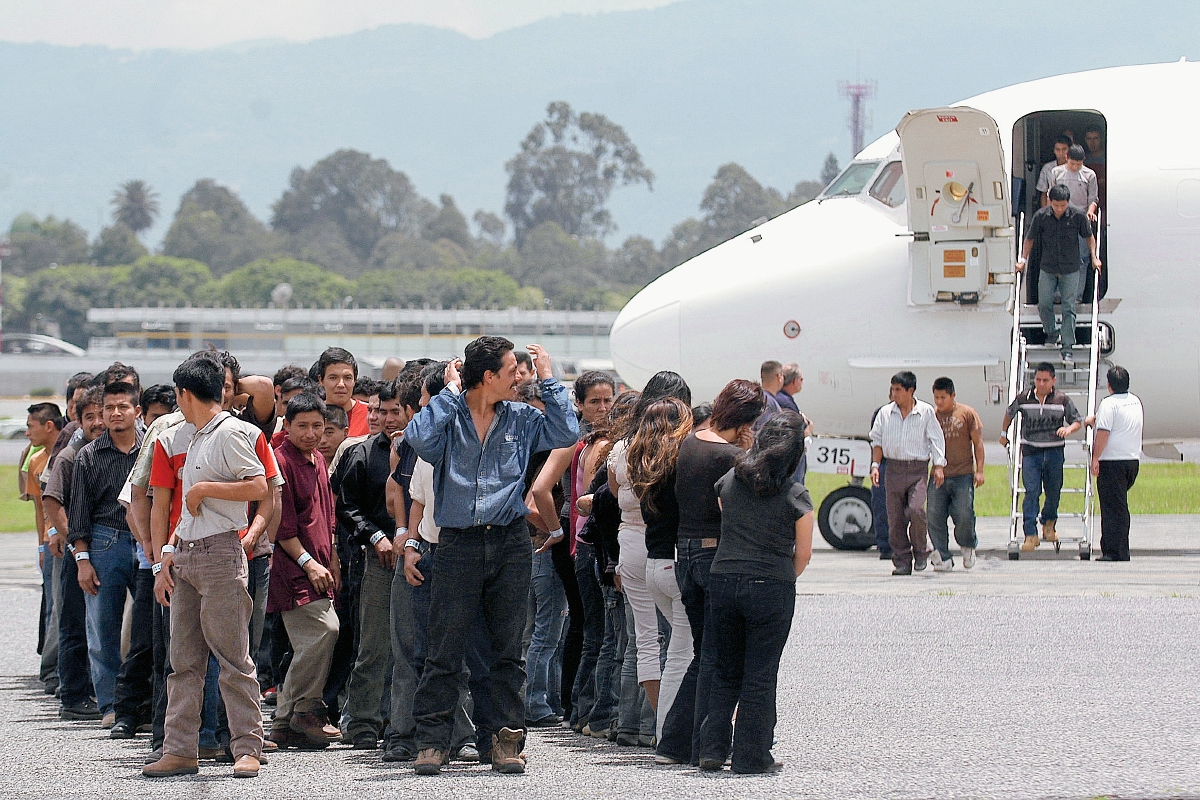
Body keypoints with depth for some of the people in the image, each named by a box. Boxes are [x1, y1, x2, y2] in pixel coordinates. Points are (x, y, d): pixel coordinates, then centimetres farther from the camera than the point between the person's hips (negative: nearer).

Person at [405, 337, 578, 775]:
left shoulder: (520, 418, 10)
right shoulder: (448, 415, 0)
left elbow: (566, 433, 0)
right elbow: (418, 436, -19)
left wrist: (548, 380, 3)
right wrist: (451, 391, -10)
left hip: (510, 543, 3)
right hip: (459, 545, -3)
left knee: (508, 648, 4)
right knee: (444, 650, -3)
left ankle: (507, 740, 7)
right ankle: (433, 740, 1)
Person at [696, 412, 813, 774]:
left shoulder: (729, 482, 4)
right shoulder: (795, 496, -7)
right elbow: (803, 555, -2)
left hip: (723, 581, 3)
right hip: (772, 587, -3)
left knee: (724, 672, 14)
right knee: (760, 676, 5)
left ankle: (712, 749, 10)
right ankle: (751, 755, 8)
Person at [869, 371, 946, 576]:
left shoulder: (926, 412, 2)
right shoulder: (885, 413, 8)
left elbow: (936, 440, 4)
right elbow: (877, 441, 14)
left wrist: (939, 466, -4)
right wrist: (875, 465, 2)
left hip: (918, 469, -3)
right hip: (894, 469, 3)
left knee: (916, 509, -19)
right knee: (895, 518, 0)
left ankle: (920, 551, 2)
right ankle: (902, 561, 8)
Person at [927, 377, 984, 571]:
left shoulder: (967, 413, 3)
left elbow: (978, 442, 4)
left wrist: (979, 470, -3)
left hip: (963, 474, -3)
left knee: (964, 515, -9)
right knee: (934, 517, -6)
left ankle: (968, 545, 20)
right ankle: (943, 558, 0)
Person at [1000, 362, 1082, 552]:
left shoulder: (1062, 400, 0)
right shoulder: (1023, 399, 1)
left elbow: (1077, 421, 7)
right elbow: (1009, 413, 21)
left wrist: (1068, 429, -14)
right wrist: (1004, 433, 28)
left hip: (1054, 451, 1)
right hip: (1030, 451, -1)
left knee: (1053, 492, 9)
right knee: (1031, 492, -11)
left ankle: (1049, 524, 36)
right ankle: (1030, 535, -13)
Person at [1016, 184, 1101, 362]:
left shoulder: (1078, 217, -10)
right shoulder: (1041, 217, -8)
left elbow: (1089, 237, 7)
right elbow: (1030, 238, 6)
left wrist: (1094, 257, 3)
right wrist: (1023, 259, 2)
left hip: (1070, 270, -1)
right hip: (1047, 269, 1)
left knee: (1069, 308, -3)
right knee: (1044, 305, 3)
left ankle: (1068, 348, 0)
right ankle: (1051, 333, 32)